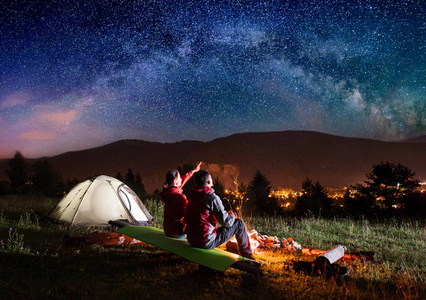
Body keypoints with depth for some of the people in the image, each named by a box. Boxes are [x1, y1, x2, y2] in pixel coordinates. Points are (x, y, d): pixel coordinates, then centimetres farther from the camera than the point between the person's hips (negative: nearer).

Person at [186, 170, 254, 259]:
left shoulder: (191, 197, 6)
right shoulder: (211, 197, -17)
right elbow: (225, 222, -14)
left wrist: (227, 214, 21)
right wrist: (232, 216, 9)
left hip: (191, 240, 8)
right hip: (206, 243, -8)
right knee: (239, 223, 4)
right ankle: (247, 256, 19)